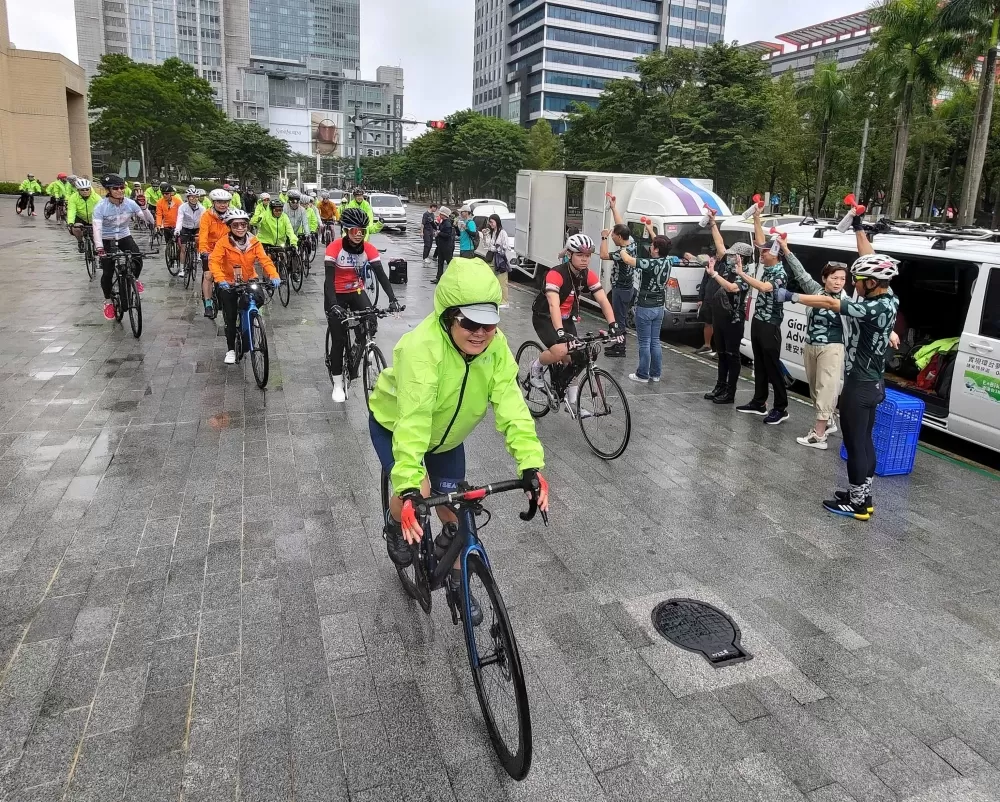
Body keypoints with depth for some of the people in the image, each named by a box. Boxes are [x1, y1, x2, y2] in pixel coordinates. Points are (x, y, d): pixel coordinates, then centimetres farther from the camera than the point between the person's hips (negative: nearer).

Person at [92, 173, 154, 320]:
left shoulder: (130, 203, -14)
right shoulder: (101, 207, -22)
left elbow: (150, 221, -15)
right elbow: (97, 228, -30)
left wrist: (143, 207, -33)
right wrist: (100, 249, -43)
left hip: (124, 236, 2)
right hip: (107, 240, -2)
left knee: (138, 258, -26)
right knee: (107, 272, -6)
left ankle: (134, 279, 8)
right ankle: (108, 302, 16)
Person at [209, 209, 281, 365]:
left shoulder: (254, 242, -8)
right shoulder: (223, 242, -15)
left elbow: (265, 260, -16)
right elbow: (214, 261, -25)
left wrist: (273, 275, -35)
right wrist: (220, 279, -42)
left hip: (249, 282, 2)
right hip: (229, 284, -2)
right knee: (230, 318, -3)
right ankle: (231, 349, 14)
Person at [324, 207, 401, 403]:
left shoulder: (369, 249, -11)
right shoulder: (334, 247, -21)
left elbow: (381, 274, -18)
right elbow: (329, 278, -28)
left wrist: (392, 299, -32)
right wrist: (333, 305, -42)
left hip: (357, 292, 3)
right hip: (336, 295, -3)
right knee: (339, 338, -5)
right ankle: (338, 383, 8)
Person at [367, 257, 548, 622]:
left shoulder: (495, 347, -26)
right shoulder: (421, 347, -41)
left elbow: (511, 406, -32)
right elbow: (412, 419, -47)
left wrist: (531, 465, -43)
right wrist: (409, 488, -54)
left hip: (447, 433, 4)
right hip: (394, 423, -4)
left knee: (452, 508, 7)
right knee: (416, 492, -26)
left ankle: (458, 582, 32)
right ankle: (395, 526, 12)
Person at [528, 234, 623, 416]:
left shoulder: (590, 276, -11)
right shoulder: (556, 274, -29)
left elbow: (603, 300, -18)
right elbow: (553, 305, -41)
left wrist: (613, 325, -33)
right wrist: (560, 332, -54)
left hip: (567, 318, 6)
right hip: (544, 318, -6)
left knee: (574, 359, -2)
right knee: (560, 351, -29)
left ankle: (572, 400, 15)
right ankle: (537, 366, 2)